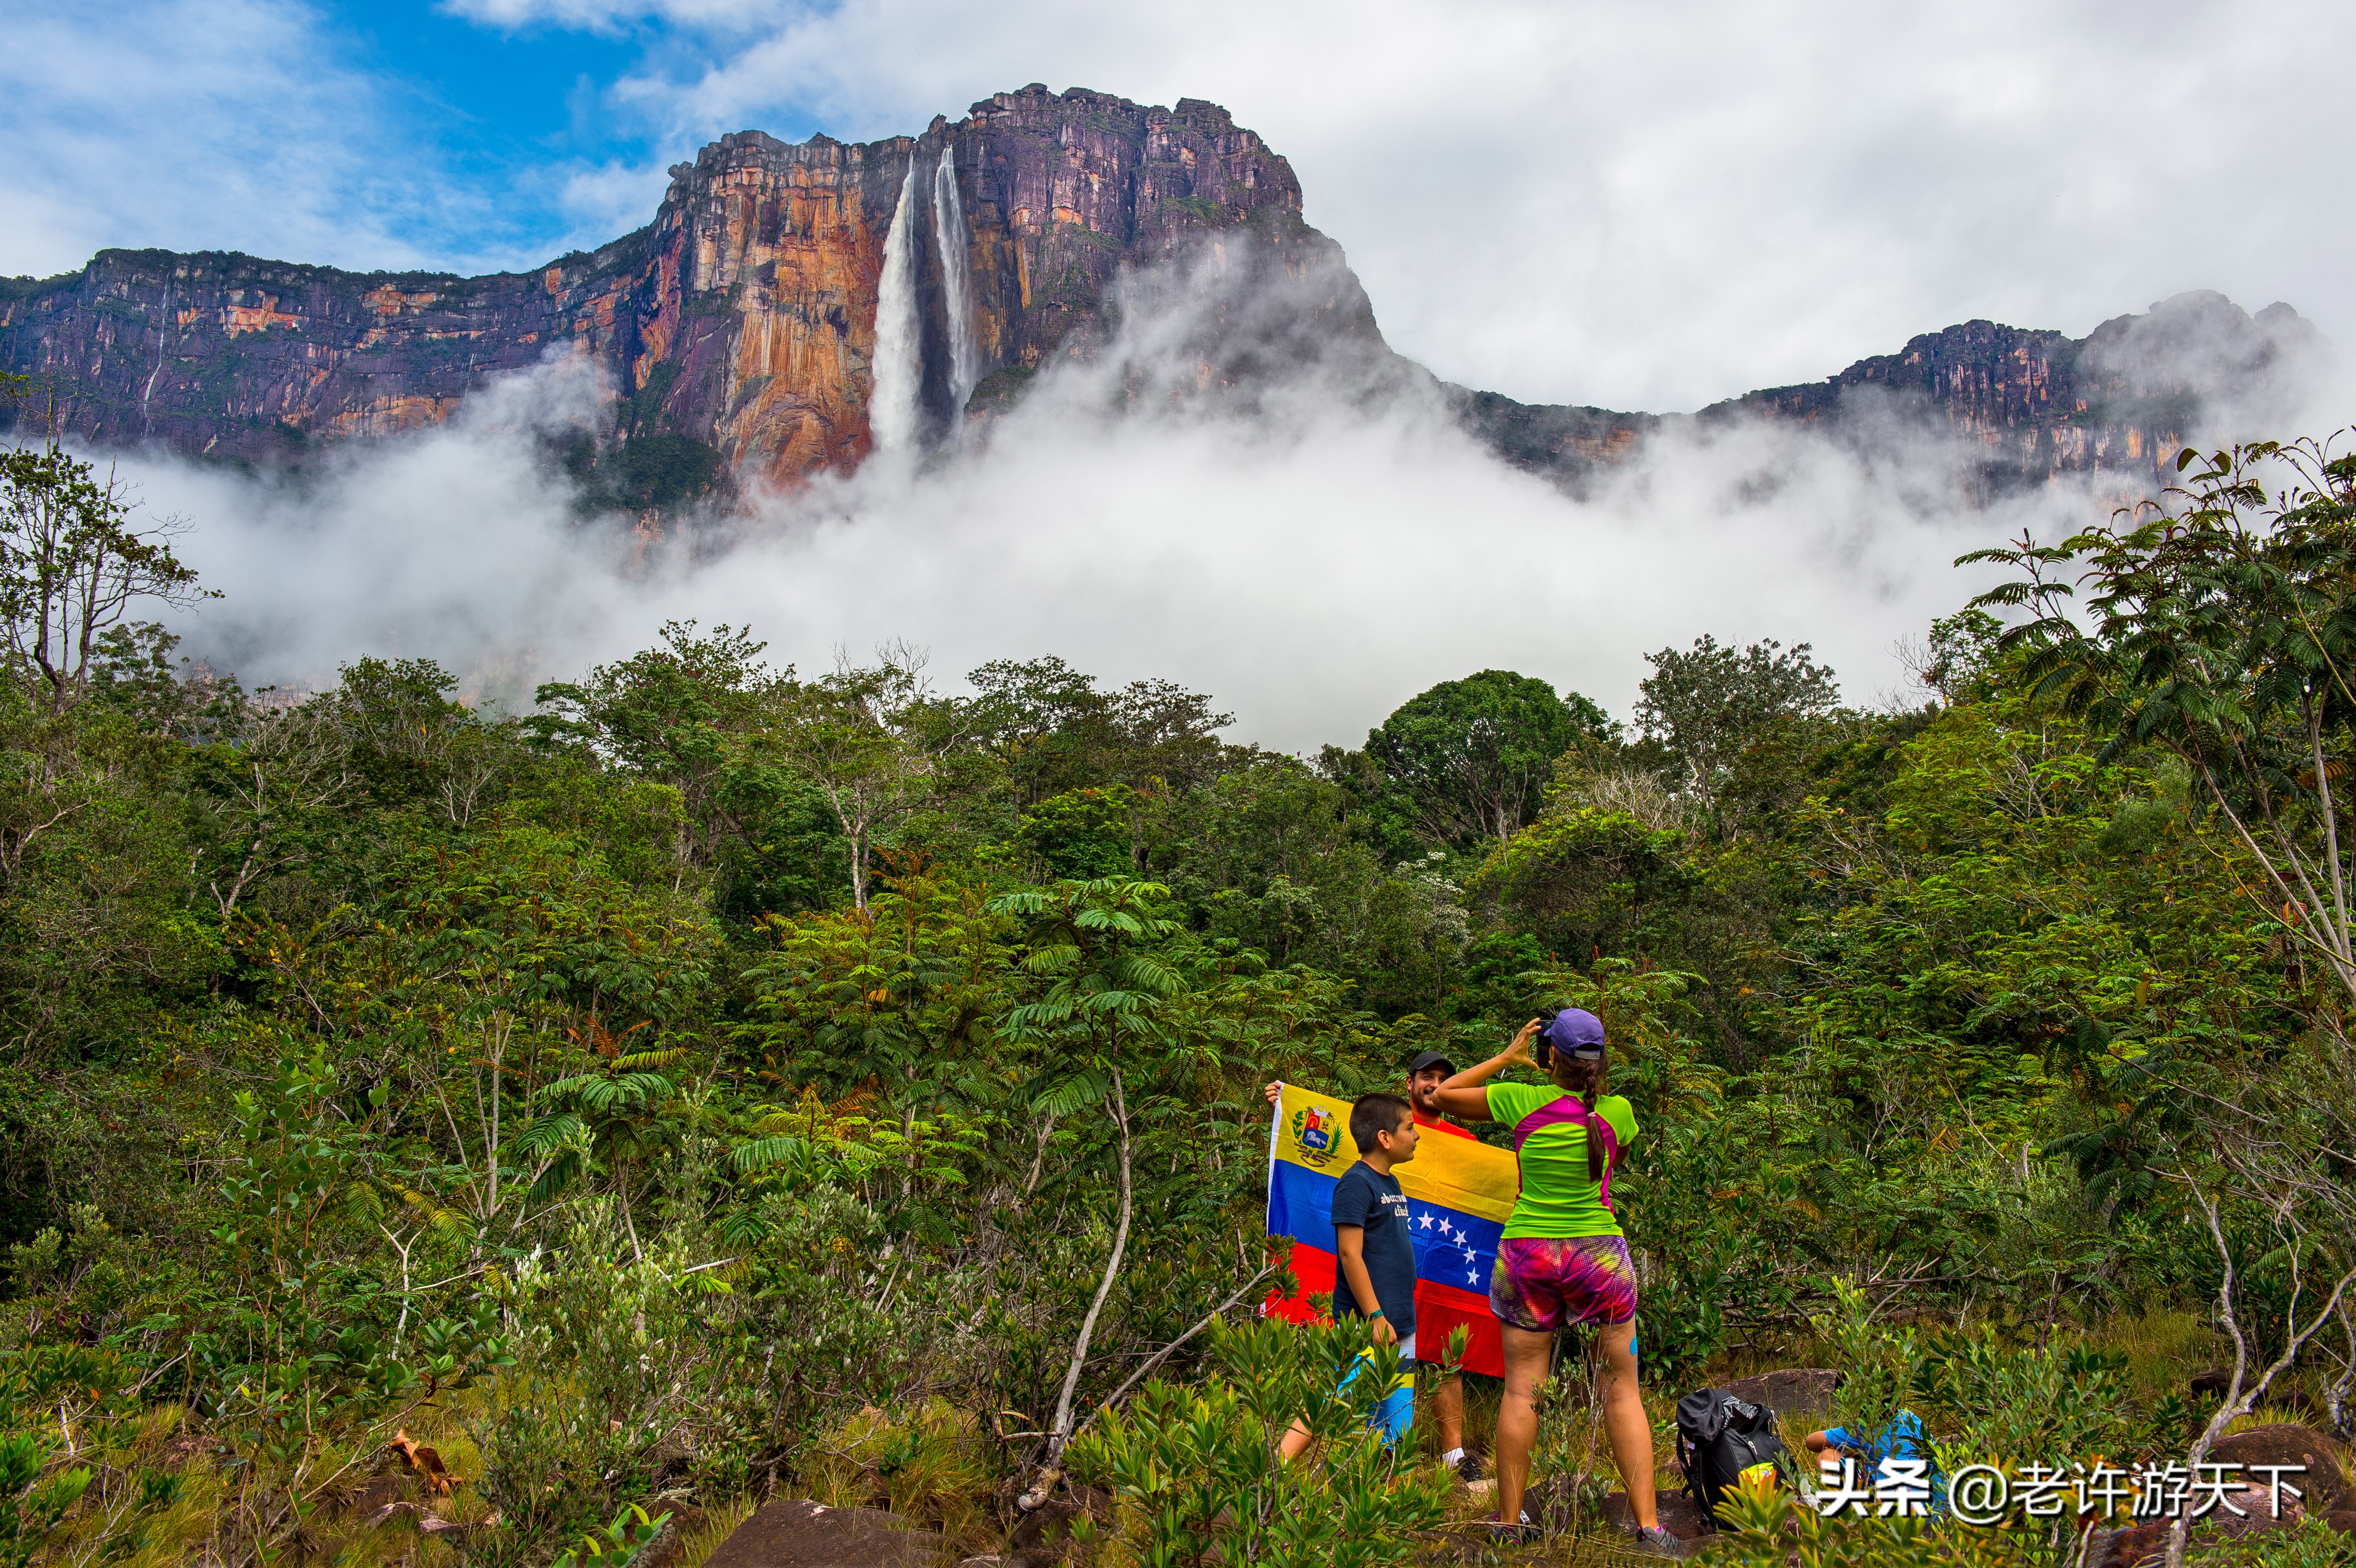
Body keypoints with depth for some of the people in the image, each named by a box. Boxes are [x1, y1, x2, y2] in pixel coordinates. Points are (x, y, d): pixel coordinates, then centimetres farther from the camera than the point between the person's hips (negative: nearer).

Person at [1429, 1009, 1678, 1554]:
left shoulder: (1523, 1100, -8)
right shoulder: (1618, 1111, -4)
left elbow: (1444, 1095, 4)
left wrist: (1507, 1057, 10)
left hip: (1527, 1254, 0)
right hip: (1600, 1253, 1)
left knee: (1521, 1388, 7)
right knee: (1622, 1387, 9)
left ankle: (1509, 1521, 14)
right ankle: (1648, 1525, 7)